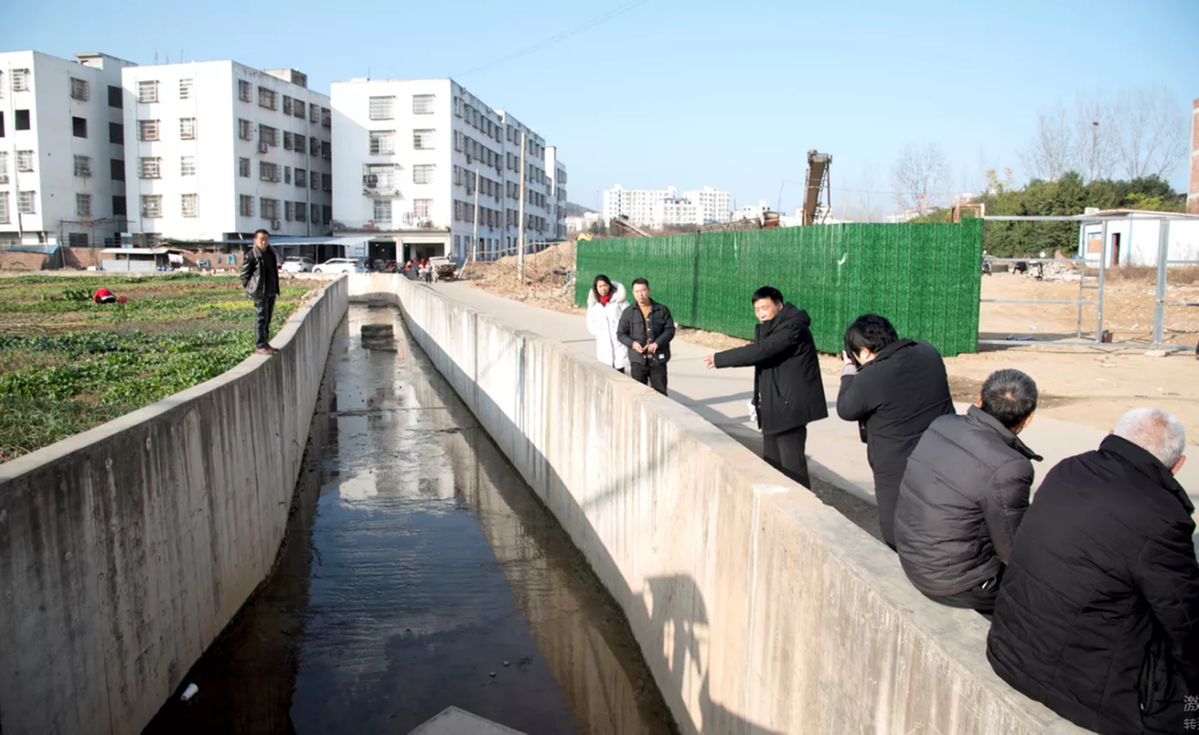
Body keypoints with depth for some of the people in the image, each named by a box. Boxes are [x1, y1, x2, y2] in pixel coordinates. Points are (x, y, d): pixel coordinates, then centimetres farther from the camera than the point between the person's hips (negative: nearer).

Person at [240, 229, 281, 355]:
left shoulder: (271, 252, 10)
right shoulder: (251, 256, -11)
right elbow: (244, 275, -6)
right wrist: (251, 289, -6)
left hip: (271, 291, 7)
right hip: (260, 292, -7)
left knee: (268, 318, 13)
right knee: (261, 318, -6)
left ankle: (265, 343, 23)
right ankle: (260, 346, -2)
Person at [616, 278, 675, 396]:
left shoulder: (662, 310, 3)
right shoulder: (628, 312, 4)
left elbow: (670, 330, 0)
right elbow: (621, 334, 4)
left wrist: (657, 343, -16)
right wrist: (633, 343, -15)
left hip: (658, 359, 0)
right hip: (638, 360, 0)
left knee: (660, 392, 4)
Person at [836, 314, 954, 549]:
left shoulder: (869, 379, -23)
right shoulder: (929, 353, -2)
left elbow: (846, 409, -5)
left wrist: (849, 373, 8)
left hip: (898, 471, -7)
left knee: (898, 542, 8)